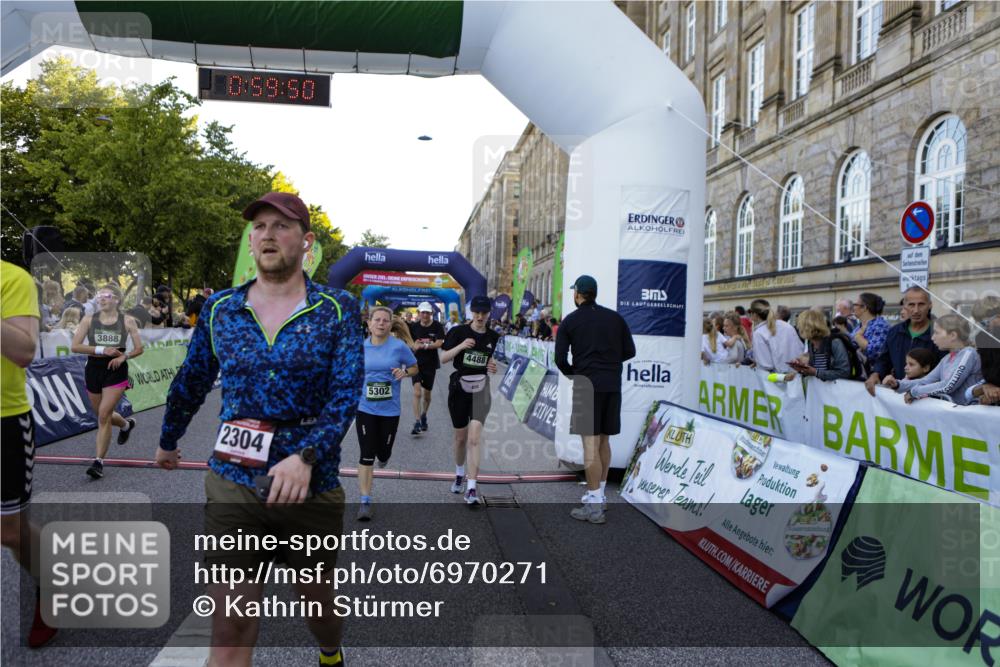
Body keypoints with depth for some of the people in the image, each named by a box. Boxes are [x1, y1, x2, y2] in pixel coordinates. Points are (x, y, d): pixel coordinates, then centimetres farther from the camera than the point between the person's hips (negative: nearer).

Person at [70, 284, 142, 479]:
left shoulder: (127, 321, -2)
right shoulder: (89, 320, 1)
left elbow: (139, 348, 3)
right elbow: (74, 346, -6)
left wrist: (124, 356, -16)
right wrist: (101, 350, -17)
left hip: (116, 371, -3)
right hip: (93, 369, 3)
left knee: (103, 415, -11)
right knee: (102, 415, 16)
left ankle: (99, 461, -4)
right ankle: (126, 424, 49)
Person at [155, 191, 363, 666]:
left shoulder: (337, 310, -5)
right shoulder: (220, 308, 4)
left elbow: (346, 393, -13)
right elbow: (190, 382, 17)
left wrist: (306, 456, -26)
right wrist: (167, 442, 28)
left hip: (312, 484, -1)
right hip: (232, 482, 1)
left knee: (317, 600, 20)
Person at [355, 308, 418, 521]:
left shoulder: (399, 346, -8)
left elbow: (414, 368, 4)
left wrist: (404, 372, -17)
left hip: (389, 409, 0)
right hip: (365, 408, 1)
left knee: (383, 453, 11)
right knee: (367, 455, -3)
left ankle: (382, 455, 50)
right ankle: (365, 501, 6)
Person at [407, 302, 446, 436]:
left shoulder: (437, 326, -7)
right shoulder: (414, 326, -2)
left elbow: (439, 343, -15)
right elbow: (409, 343, 4)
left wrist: (423, 345, -26)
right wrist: (413, 345, -19)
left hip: (431, 364, 0)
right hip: (416, 363, 0)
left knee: (427, 394, 14)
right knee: (417, 392, -15)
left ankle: (424, 416, 40)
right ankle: (417, 422, -14)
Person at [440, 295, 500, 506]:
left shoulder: (493, 337, 2)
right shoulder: (458, 332, -5)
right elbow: (443, 358, -7)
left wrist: (491, 366, -5)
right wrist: (460, 346, -22)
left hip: (480, 388, 0)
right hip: (459, 387, 0)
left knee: (474, 438, -13)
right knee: (461, 437, 13)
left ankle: (471, 489, -13)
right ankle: (459, 474, 40)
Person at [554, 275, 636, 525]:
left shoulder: (570, 321, 1)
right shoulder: (615, 317, 10)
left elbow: (560, 359, -3)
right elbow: (629, 351, 11)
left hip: (587, 384, -4)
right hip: (612, 384, 5)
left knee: (591, 443, -5)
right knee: (603, 440, 16)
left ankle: (594, 506, -5)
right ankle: (599, 494, 26)